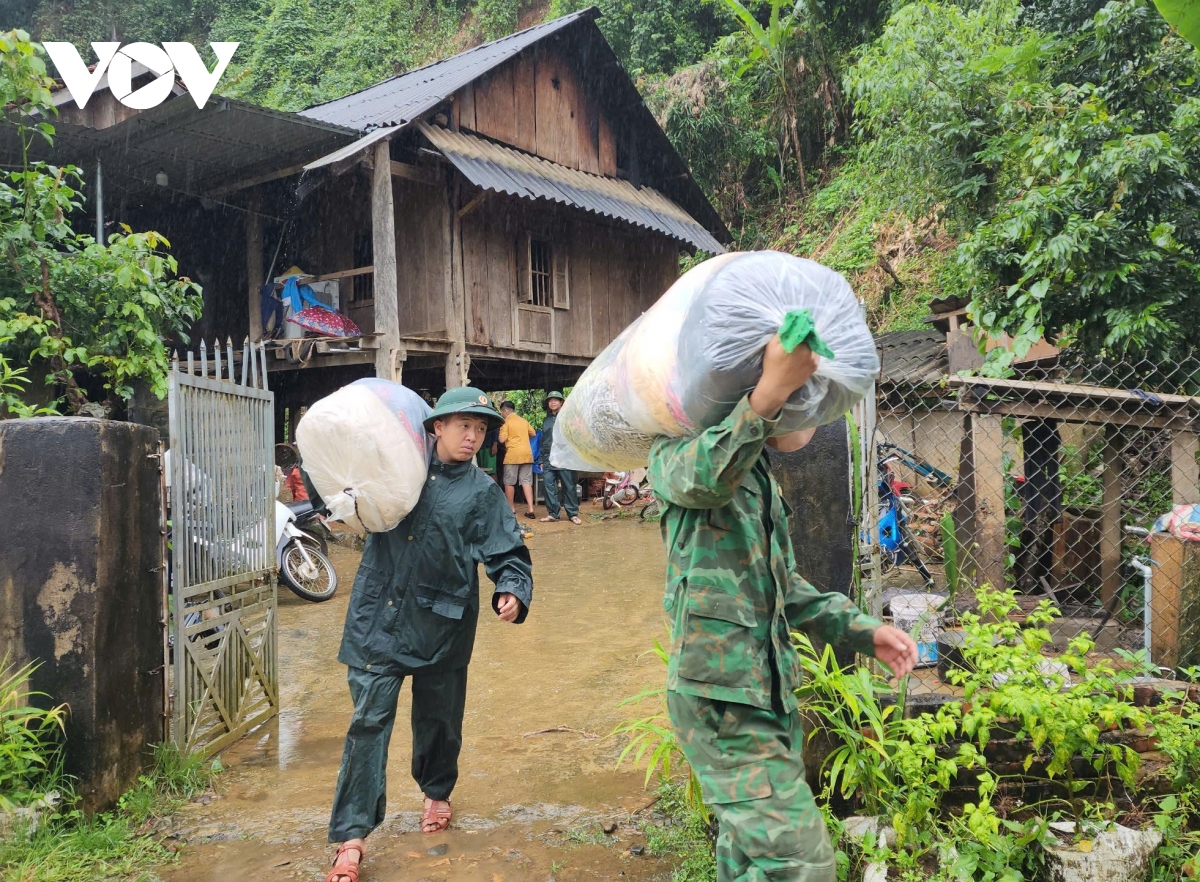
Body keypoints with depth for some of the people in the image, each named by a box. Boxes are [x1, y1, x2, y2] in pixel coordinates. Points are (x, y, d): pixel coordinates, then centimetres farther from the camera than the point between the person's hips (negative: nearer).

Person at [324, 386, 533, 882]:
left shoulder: (483, 493, 2)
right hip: (379, 618, 0)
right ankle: (351, 838, 4)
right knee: (369, 722, -3)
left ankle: (437, 794, 44)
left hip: (441, 625, 0)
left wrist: (512, 592, -20)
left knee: (438, 720, 15)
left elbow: (510, 555, -2)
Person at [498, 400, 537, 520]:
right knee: (526, 481, 3)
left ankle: (511, 508, 13)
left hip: (513, 454, -5)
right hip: (527, 453, 5)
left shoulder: (506, 422, -5)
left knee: (509, 482, 7)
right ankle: (530, 509, -6)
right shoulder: (524, 420, 12)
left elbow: (502, 439, -12)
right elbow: (533, 434, 16)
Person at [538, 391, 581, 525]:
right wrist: (542, 460, 18)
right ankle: (552, 513, 7)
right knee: (549, 487, 0)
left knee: (569, 487, -1)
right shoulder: (546, 421, 19)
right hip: (548, 459, 5)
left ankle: (573, 514, 5)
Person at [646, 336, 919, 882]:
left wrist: (861, 630, 12)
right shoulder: (678, 450, -6)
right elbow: (703, 479, -33)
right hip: (721, 697, -9)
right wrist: (769, 394, -44)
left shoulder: (757, 471, 20)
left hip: (770, 691, 9)